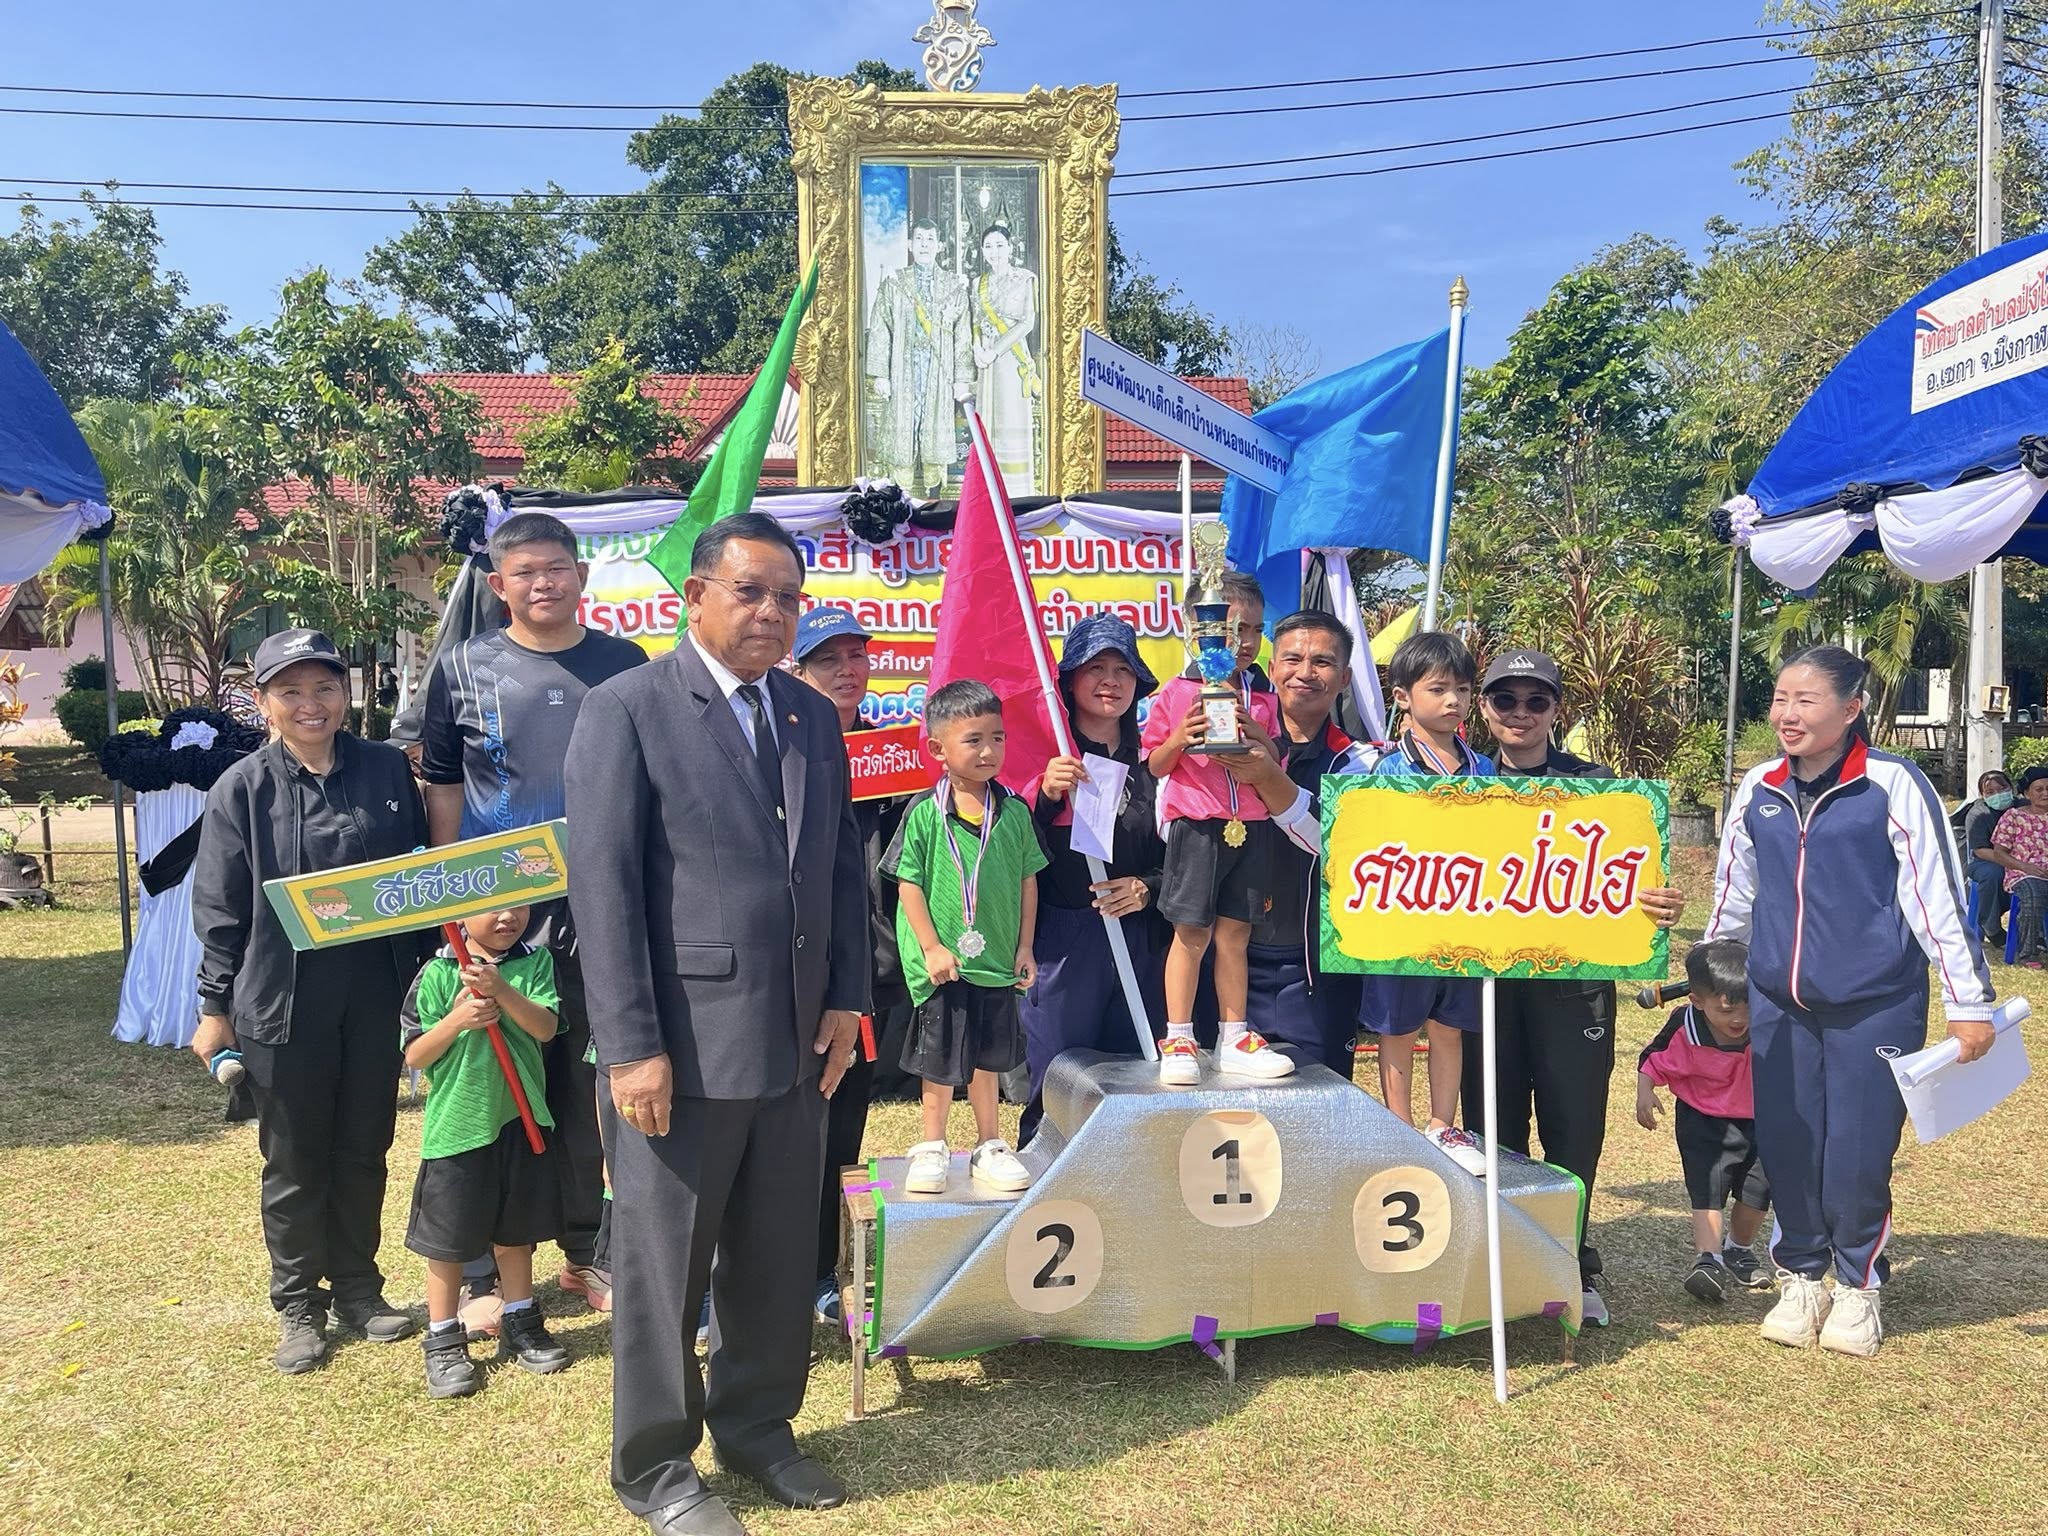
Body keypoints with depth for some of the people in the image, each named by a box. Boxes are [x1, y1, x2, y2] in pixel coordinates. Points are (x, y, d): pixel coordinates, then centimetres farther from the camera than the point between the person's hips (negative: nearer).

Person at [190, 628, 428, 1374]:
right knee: (295, 1162, 11)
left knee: (364, 1150, 13)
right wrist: (215, 1006, 0)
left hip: (376, 997, 2)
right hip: (282, 1003, -1)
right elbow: (220, 910, 0)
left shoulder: (388, 770, -1)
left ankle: (358, 1288, 30)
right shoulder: (242, 790, -4)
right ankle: (298, 1306, 26)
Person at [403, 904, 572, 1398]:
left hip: (521, 1118, 3)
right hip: (457, 1122, -2)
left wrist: (500, 989, -26)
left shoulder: (535, 963, -1)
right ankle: (443, 1343, 22)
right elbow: (414, 1056, -6)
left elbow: (545, 1027, -13)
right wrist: (457, 1020, -22)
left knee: (515, 1229, 17)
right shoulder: (438, 974, -7)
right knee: (448, 1238, 6)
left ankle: (521, 1327, 33)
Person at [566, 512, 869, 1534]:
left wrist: (846, 999, 6)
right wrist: (632, 1045, -16)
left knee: (780, 1257, 16)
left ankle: (758, 1427, 37)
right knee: (663, 1264, 10)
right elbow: (603, 886, -13)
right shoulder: (627, 708, -8)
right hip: (681, 1045, -5)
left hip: (796, 1038, 6)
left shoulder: (814, 716, 11)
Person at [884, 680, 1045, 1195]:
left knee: (987, 1055, 15)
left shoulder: (1014, 811, 0)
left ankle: (989, 1146, 30)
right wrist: (932, 947, -11)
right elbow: (908, 883, -8)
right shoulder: (924, 814, -10)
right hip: (942, 963, -3)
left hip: (996, 960, 3)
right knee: (940, 1060, 9)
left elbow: (1027, 880, 6)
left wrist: (1024, 946, 5)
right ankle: (932, 1147, 26)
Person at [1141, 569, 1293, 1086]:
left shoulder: (1263, 701, 11)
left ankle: (1234, 1039, 18)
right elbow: (1156, 766, 2)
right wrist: (1180, 738, -17)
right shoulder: (1177, 694, 0)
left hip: (1250, 828, 4)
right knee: (1192, 932, -2)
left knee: (1235, 932, 9)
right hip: (1196, 826, -3)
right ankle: (1178, 1041, 8)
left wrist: (1255, 733, -9)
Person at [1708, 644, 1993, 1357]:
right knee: (1785, 1147, 6)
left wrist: (1969, 1002, -6)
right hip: (1777, 1004, 4)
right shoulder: (1757, 790, 5)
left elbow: (1938, 897, -7)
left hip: (1875, 1004, -4)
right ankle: (1800, 1277, 27)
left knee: (1858, 1156, 1)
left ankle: (1857, 1285, 25)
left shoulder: (1893, 785, -8)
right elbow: (1733, 896, 17)